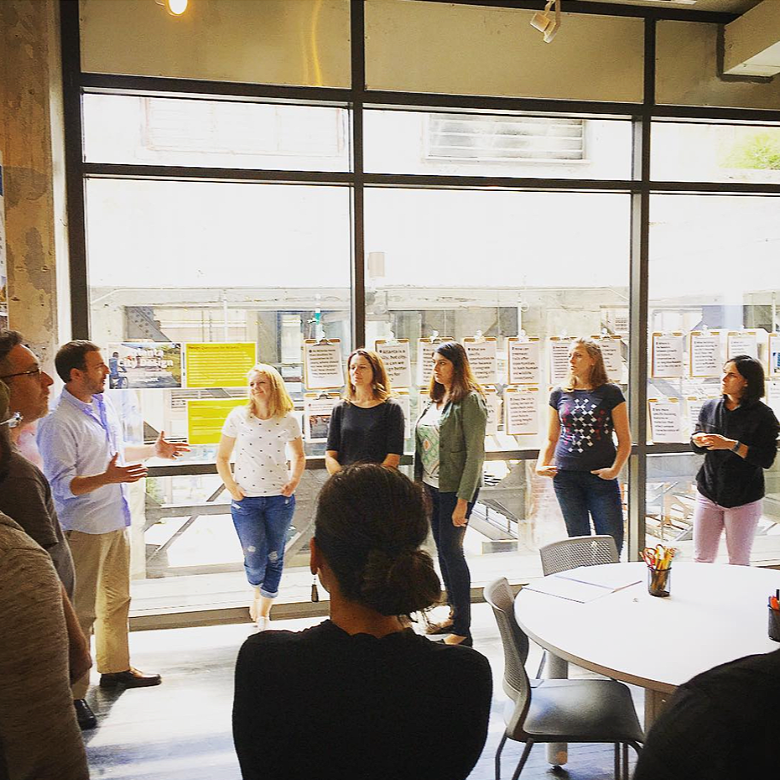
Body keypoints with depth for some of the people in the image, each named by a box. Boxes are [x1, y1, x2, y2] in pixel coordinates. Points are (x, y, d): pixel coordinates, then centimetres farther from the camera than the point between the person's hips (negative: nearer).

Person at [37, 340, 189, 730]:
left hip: (115, 521, 9)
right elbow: (61, 484, -23)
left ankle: (115, 667, 36)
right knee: (82, 610, 0)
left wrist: (154, 449, 17)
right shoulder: (57, 422, -20)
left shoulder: (103, 406, 8)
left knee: (117, 598, 20)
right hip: (84, 528, -9)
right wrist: (107, 477, -36)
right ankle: (73, 694, 14)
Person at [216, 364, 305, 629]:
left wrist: (294, 481, 0)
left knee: (274, 557, 6)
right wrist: (231, 487, -5)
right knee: (255, 559, -2)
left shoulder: (288, 420, -1)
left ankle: (264, 612, 24)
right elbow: (222, 458, 5)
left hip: (280, 498, 1)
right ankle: (257, 592, 33)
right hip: (246, 500, -1)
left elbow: (299, 456, 15)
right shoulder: (238, 417, -4)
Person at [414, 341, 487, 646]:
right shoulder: (436, 400, 12)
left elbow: (475, 453, -16)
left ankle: (463, 629, 8)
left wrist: (463, 500, -18)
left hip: (455, 489, -7)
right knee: (443, 551, 14)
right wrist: (421, 488, 9)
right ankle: (454, 613, 29)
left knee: (451, 550, -4)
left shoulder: (469, 400, -12)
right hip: (432, 487, 8)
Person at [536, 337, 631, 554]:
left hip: (601, 477, -2)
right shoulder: (559, 394, 10)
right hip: (566, 476, 2)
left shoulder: (610, 392, 0)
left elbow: (624, 440, 0)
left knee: (612, 540, 0)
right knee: (578, 540, 10)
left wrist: (615, 469, -14)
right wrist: (541, 465, -1)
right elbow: (551, 439, 15)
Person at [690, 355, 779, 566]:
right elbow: (697, 447, 14)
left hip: (743, 500, -3)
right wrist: (698, 440, -8)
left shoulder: (762, 415, -10)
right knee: (701, 560, 8)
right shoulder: (710, 408, 3)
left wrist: (731, 445, -24)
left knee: (739, 564, 11)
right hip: (708, 494, 4)